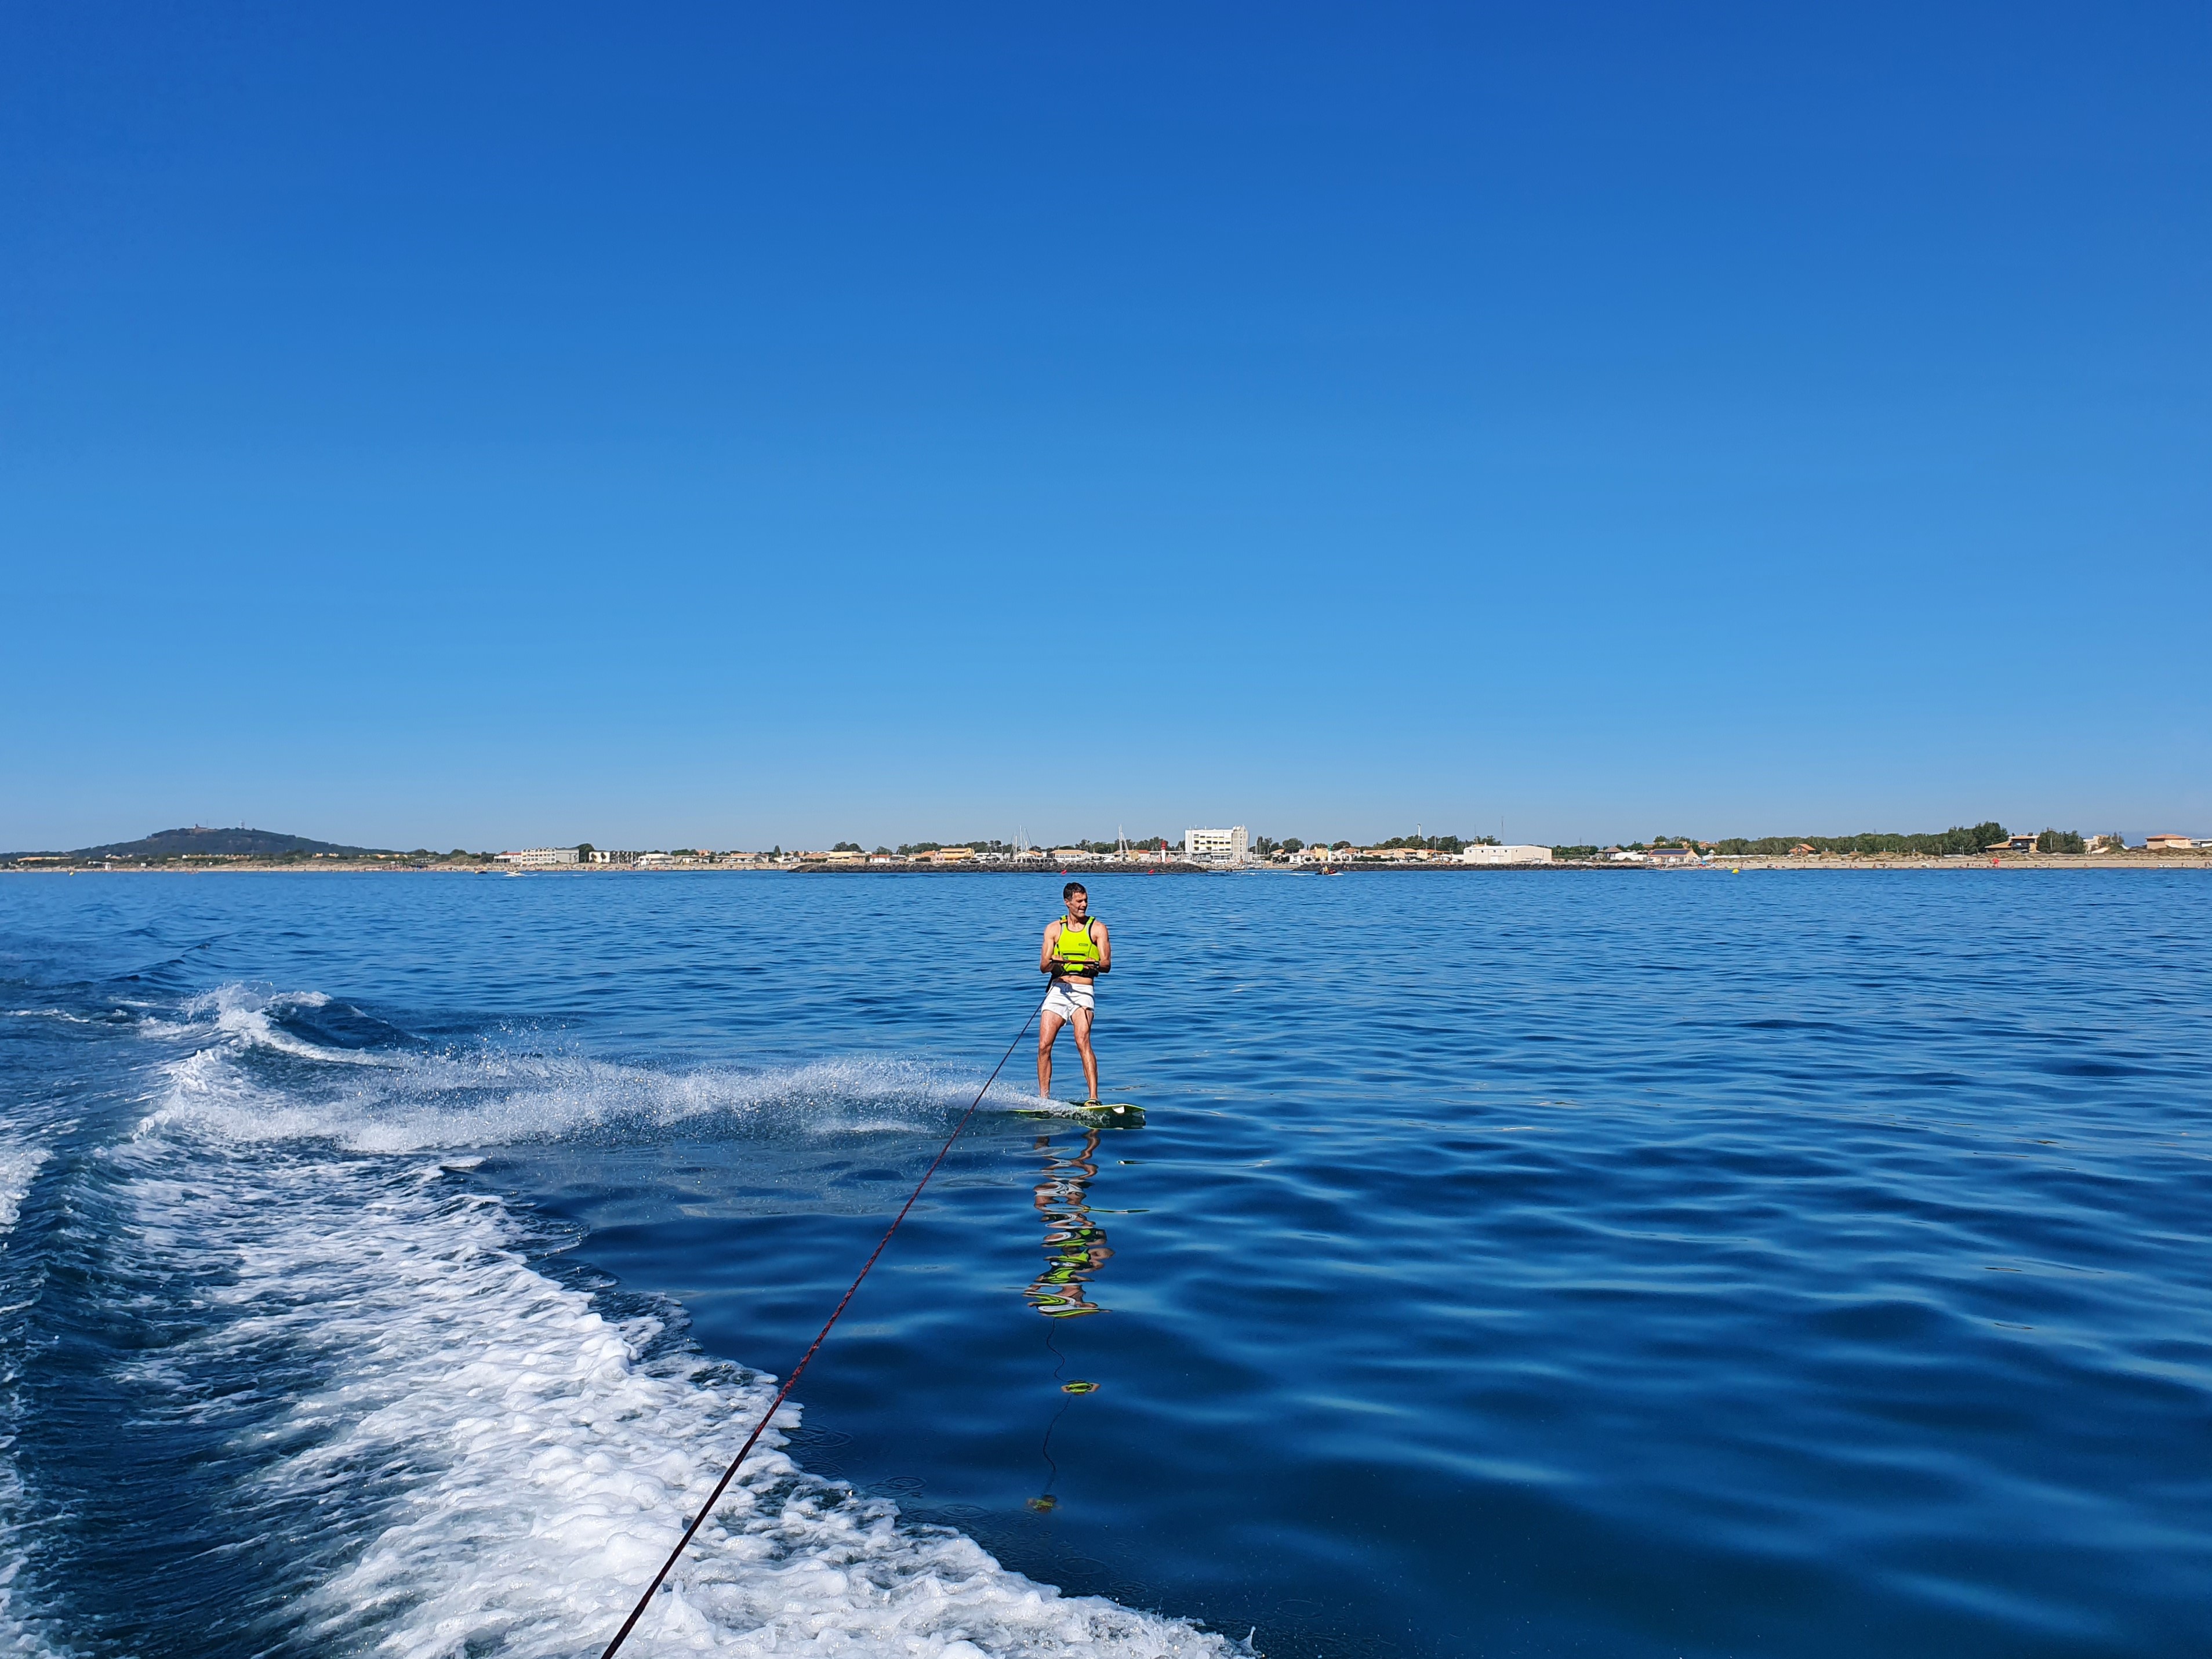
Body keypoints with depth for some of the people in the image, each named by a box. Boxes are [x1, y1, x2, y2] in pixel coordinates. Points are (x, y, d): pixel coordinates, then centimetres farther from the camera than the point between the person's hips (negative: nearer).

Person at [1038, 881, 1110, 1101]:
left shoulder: (1097, 928, 6)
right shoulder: (1054, 929, 12)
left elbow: (1107, 964, -2)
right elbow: (1044, 965, 5)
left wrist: (1094, 965, -26)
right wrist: (1053, 962, -20)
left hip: (1083, 991, -3)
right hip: (1058, 990, 3)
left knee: (1083, 1043, -21)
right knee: (1044, 1046, -4)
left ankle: (1094, 1098, -26)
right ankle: (1043, 1098, 7)